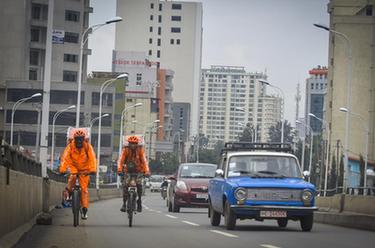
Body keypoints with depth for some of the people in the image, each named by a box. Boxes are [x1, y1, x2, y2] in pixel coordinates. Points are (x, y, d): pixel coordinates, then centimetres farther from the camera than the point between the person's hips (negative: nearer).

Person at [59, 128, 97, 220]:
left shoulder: (87, 146, -19)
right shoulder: (70, 146, -20)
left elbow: (92, 158, -29)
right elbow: (65, 157, -30)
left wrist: (93, 169, -45)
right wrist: (62, 169, -45)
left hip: (84, 169, 0)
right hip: (74, 166, 0)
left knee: (84, 188, -6)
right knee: (72, 177, -32)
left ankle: (84, 209, -4)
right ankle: (69, 192, -7)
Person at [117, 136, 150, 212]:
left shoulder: (140, 150, -14)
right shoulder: (125, 150, -14)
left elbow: (144, 161, -23)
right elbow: (120, 160, -24)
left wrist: (147, 171, -38)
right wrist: (119, 170, -41)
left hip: (138, 171, 0)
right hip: (128, 170, 0)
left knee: (139, 185, -20)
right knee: (125, 185, -19)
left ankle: (139, 202, -3)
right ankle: (124, 203, -12)